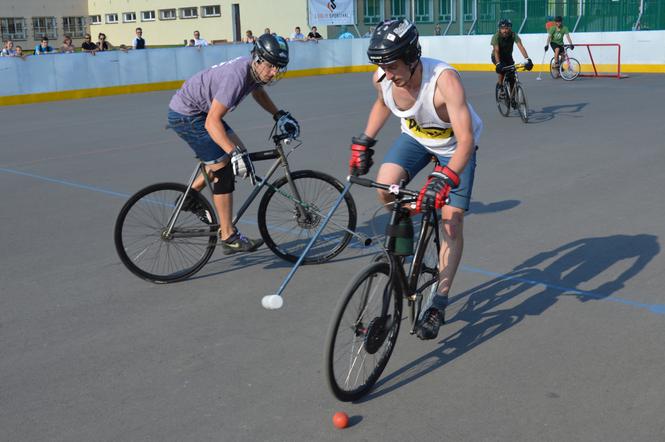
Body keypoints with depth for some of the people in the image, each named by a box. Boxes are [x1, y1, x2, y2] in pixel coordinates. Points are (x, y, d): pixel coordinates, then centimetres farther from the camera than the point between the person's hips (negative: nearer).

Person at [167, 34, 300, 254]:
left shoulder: (255, 69, -4)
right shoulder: (237, 76, -32)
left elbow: (258, 91, 21)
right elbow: (212, 122, -35)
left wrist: (280, 116, 10)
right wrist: (234, 153, -43)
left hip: (200, 110, 10)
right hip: (185, 115, -9)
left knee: (237, 151, 11)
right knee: (224, 169, -12)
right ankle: (229, 238, -6)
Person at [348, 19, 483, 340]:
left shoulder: (444, 79, -39)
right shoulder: (382, 79, -22)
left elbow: (466, 141, -44)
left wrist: (442, 180, -56)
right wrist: (363, 143, 3)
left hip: (454, 145, -4)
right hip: (415, 137, 4)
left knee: (452, 220, -11)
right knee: (385, 189, -23)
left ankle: (439, 305, -2)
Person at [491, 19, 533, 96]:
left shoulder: (514, 35, -24)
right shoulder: (496, 36, -28)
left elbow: (520, 47, -34)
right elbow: (496, 51, -37)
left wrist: (528, 59, -47)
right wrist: (498, 64, -52)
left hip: (508, 56, 2)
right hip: (497, 57, -2)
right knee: (502, 68, -31)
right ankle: (499, 85, -7)